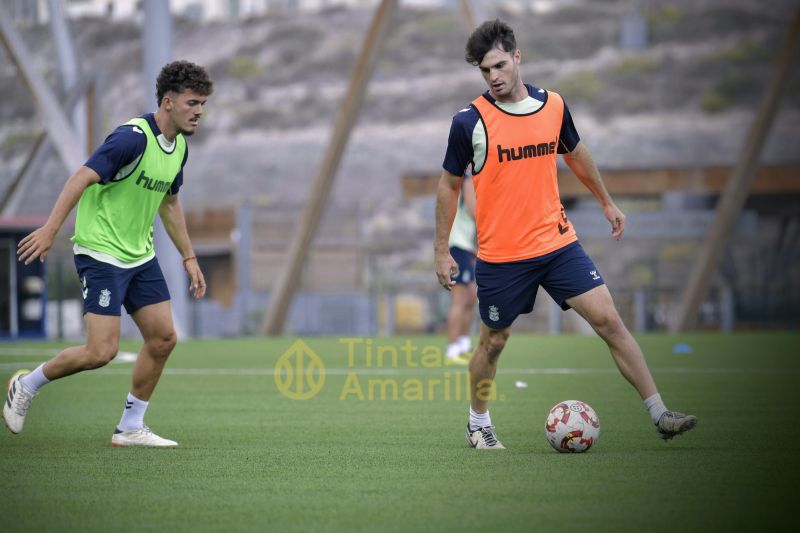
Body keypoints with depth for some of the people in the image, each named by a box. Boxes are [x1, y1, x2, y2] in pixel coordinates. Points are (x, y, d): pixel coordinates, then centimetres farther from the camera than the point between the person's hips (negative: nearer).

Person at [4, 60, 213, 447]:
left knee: (163, 337, 2)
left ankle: (131, 427, 14)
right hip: (100, 252, -9)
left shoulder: (179, 146, 7)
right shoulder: (134, 137, -21)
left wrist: (189, 258, 21)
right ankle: (27, 384, 11)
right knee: (102, 350, -13)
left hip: (140, 255, 9)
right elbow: (82, 177, -26)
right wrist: (50, 229, -33)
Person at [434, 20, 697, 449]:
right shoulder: (470, 121, -10)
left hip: (558, 244, 3)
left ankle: (659, 414, -4)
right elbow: (449, 184, 1)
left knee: (608, 319, -6)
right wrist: (441, 251, 1)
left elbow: (576, 154, 21)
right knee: (493, 342, 11)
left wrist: (607, 202, 29)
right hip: (500, 256, -3)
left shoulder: (552, 106, 1)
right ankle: (478, 423, 34)